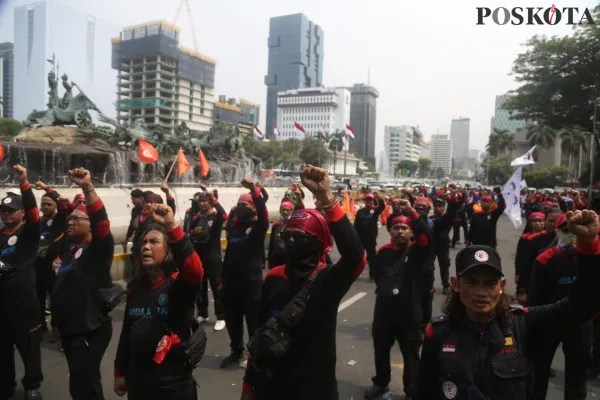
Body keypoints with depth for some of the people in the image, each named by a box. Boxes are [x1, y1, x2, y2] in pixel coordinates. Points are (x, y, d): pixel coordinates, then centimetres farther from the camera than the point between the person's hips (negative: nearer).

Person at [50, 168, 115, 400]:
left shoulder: (98, 249, -13)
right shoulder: (69, 250, 12)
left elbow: (101, 222, -33)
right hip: (70, 329, 9)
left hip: (91, 330, -8)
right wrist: (57, 322, 22)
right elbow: (61, 290, 19)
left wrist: (87, 187, -43)